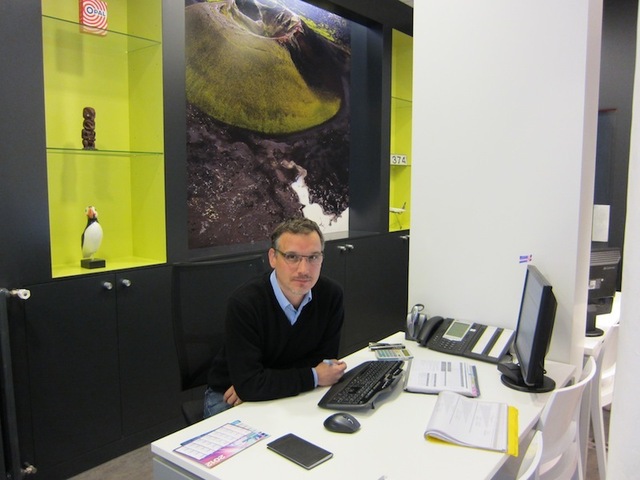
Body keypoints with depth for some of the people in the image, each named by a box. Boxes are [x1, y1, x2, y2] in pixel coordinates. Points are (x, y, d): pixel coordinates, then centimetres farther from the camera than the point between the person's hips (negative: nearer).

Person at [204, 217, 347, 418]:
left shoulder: (331, 295, -13)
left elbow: (324, 357, -6)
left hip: (294, 393, 4)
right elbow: (248, 384, -28)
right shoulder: (244, 303, -25)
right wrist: (313, 378, -20)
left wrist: (258, 384, -15)